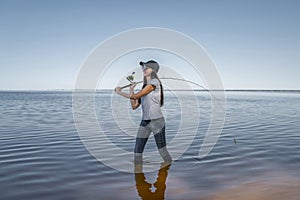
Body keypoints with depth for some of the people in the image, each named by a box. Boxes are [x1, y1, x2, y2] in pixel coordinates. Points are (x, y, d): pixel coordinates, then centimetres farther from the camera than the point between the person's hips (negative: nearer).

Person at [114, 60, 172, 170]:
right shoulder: (145, 86, 17)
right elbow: (134, 106, 15)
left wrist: (119, 92, -2)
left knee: (162, 150, -1)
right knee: (138, 150, 5)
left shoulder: (154, 82, -7)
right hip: (145, 121, 8)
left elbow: (136, 96, -13)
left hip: (156, 121, -7)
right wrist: (131, 90, 7)